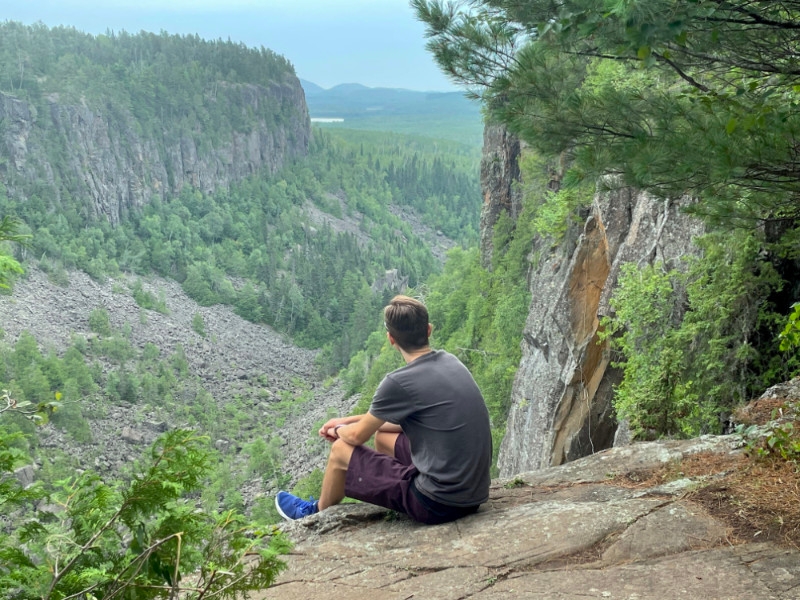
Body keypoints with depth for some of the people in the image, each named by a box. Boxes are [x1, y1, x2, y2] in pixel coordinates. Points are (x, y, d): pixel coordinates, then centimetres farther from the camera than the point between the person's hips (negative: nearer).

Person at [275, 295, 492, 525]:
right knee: (383, 436, 26)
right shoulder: (449, 361, 3)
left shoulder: (398, 382, -20)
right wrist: (349, 420, 20)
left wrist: (338, 430, 19)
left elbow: (358, 436, -4)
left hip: (439, 503, -7)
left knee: (341, 450, 10)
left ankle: (318, 513, 39)